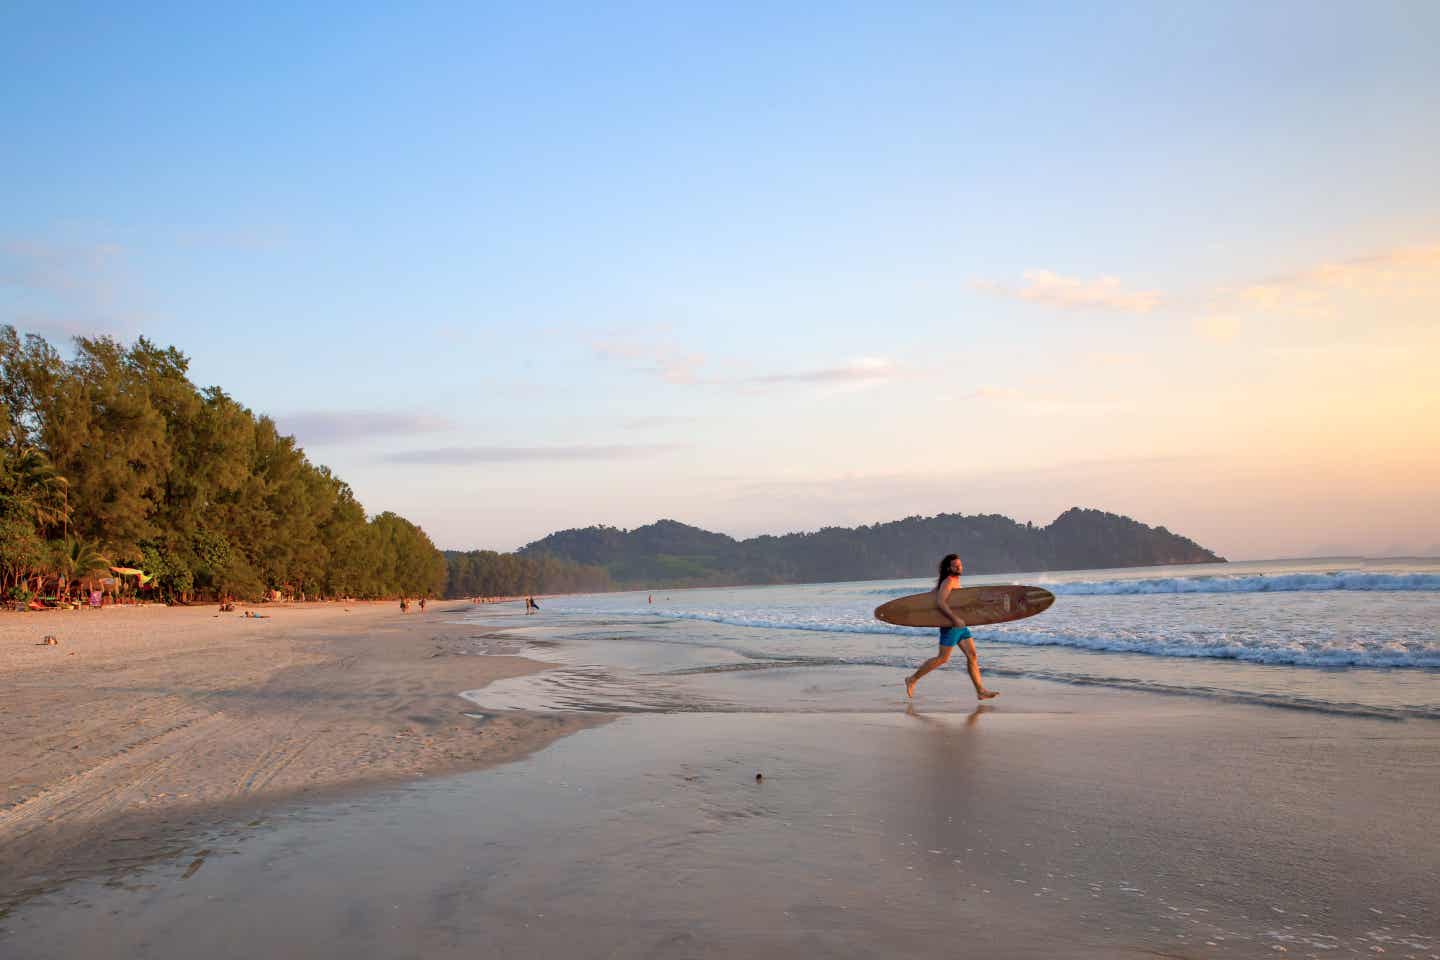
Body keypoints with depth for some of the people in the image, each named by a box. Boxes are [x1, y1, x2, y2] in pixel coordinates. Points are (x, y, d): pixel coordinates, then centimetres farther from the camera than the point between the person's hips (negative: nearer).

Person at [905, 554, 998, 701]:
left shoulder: (955, 580, 14)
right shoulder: (948, 582, -15)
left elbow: (935, 591, 27)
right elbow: (940, 602, -27)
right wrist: (954, 618, -33)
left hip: (959, 625, 9)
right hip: (950, 626, -9)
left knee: (972, 655, 2)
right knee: (942, 658, -4)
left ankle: (981, 691, 1)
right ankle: (912, 679, 8)